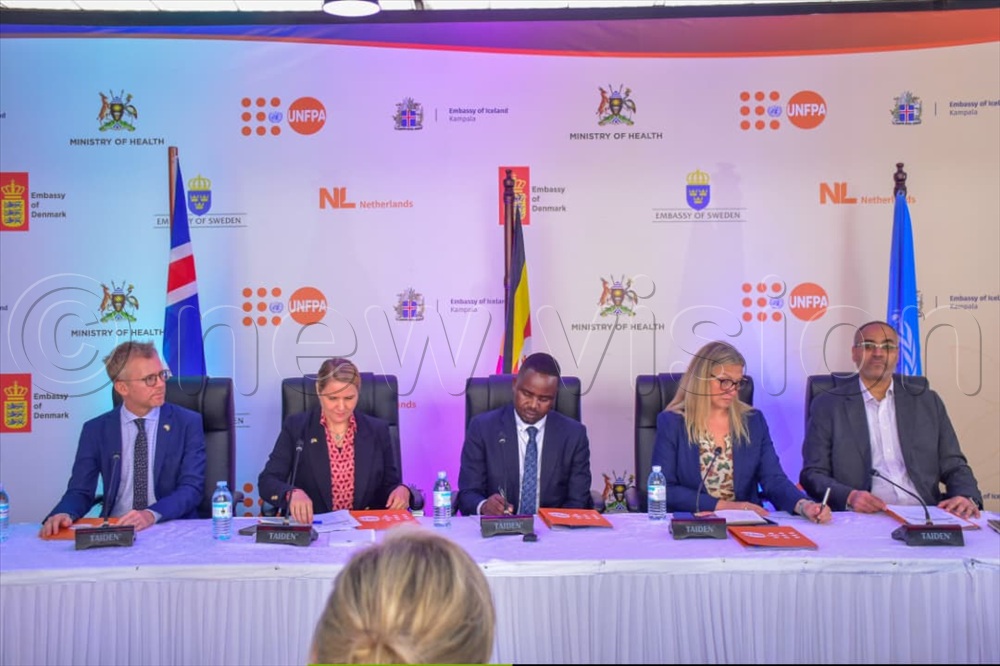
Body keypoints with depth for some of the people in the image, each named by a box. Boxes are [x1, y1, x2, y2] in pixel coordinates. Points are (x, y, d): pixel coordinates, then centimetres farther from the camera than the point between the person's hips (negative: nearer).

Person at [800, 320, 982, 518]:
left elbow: (954, 466, 16)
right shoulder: (827, 406, 7)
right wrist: (849, 497, -17)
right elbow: (813, 474, 2)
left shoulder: (927, 402, 16)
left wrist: (968, 498, -6)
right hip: (862, 519, -1)